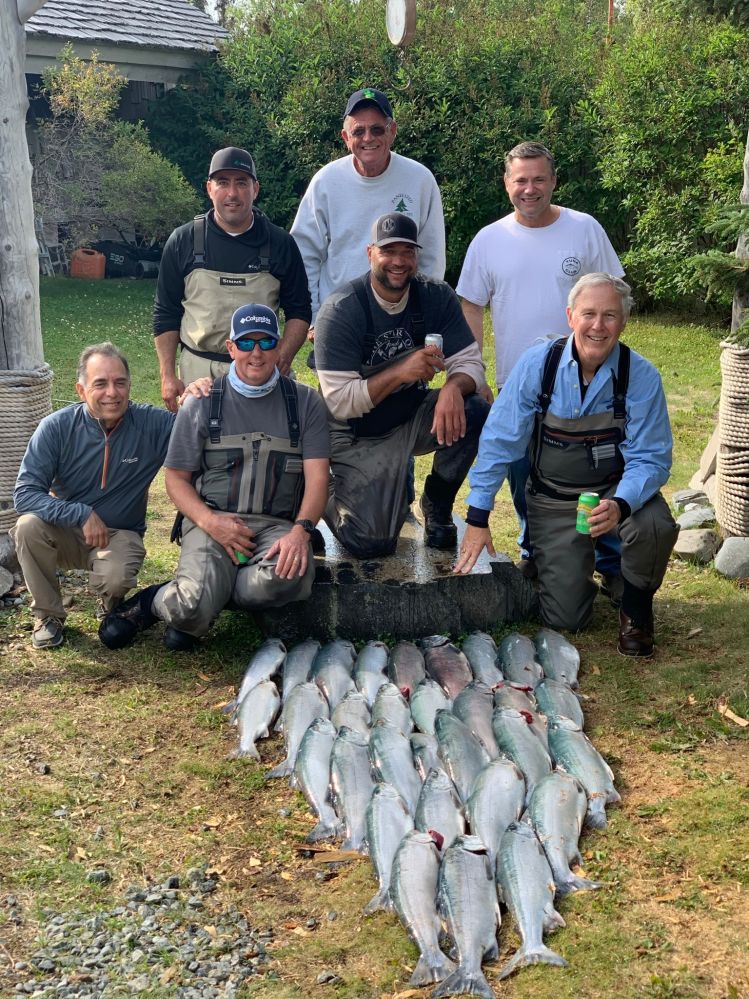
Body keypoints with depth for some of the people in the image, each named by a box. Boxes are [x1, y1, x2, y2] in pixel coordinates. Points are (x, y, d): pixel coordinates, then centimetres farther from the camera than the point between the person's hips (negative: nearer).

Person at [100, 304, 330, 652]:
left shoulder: (305, 402, 10)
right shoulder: (202, 404, 9)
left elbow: (317, 477, 2)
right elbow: (176, 478, 8)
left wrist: (300, 530, -18)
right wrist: (211, 522, -11)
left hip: (278, 524, 1)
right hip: (211, 521, -1)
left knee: (286, 579, -35)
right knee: (193, 606, -29)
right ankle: (154, 602, 9)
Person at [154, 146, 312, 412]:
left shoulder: (280, 244, 4)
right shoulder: (182, 241, 4)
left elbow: (299, 312, 8)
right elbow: (166, 314, 8)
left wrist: (282, 362, -8)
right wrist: (168, 377, 1)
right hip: (197, 369, 0)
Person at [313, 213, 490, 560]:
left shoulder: (437, 297, -6)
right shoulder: (341, 310, -19)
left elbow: (470, 362, -9)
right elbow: (338, 402, -22)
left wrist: (453, 387, -34)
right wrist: (400, 371, -35)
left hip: (414, 419, 4)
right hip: (360, 435, -4)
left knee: (474, 412, -26)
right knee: (371, 544, -17)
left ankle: (437, 505, 0)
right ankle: (328, 497, 20)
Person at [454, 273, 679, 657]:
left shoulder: (641, 376, -16)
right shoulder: (538, 364, -14)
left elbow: (651, 457, -15)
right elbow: (500, 441, -11)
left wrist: (620, 505, -36)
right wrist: (477, 518, -12)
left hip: (618, 489, 0)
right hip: (553, 500, 0)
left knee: (655, 527, -34)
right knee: (564, 618, -8)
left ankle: (635, 608, 0)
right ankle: (572, 567, 31)